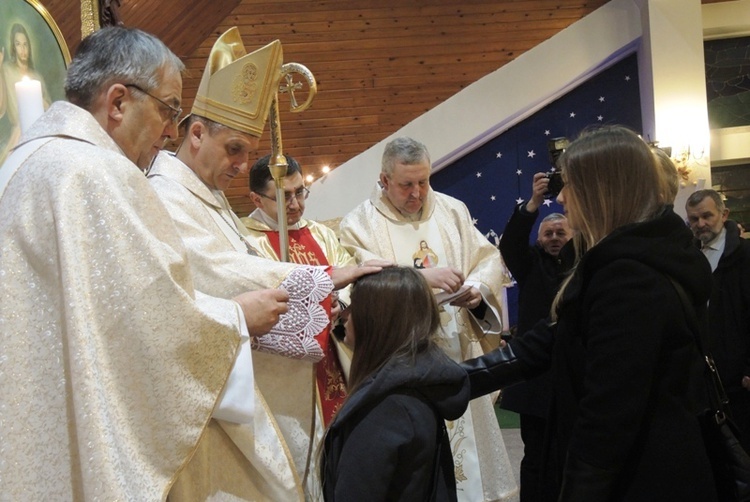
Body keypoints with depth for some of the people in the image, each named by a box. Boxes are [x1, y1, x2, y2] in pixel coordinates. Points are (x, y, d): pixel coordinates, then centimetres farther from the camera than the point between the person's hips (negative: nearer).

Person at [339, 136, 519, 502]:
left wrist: (479, 288, -12)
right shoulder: (360, 223, -3)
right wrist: (421, 278, -28)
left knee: (469, 442, 11)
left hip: (458, 352, 4)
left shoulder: (453, 211, 10)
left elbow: (489, 258, 10)